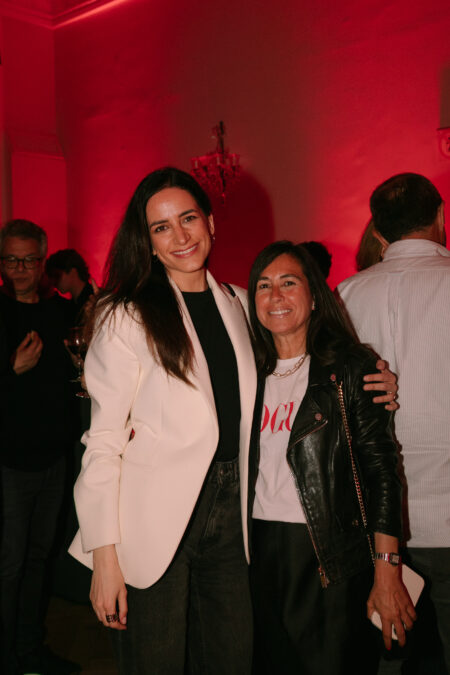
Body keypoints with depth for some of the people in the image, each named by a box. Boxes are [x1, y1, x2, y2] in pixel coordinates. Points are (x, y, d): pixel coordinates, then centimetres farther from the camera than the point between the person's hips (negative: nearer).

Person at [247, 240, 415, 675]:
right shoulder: (250, 374, 7)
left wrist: (387, 572, -13)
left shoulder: (349, 367, -6)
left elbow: (381, 470, -9)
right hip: (262, 553, 4)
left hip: (332, 560, -4)